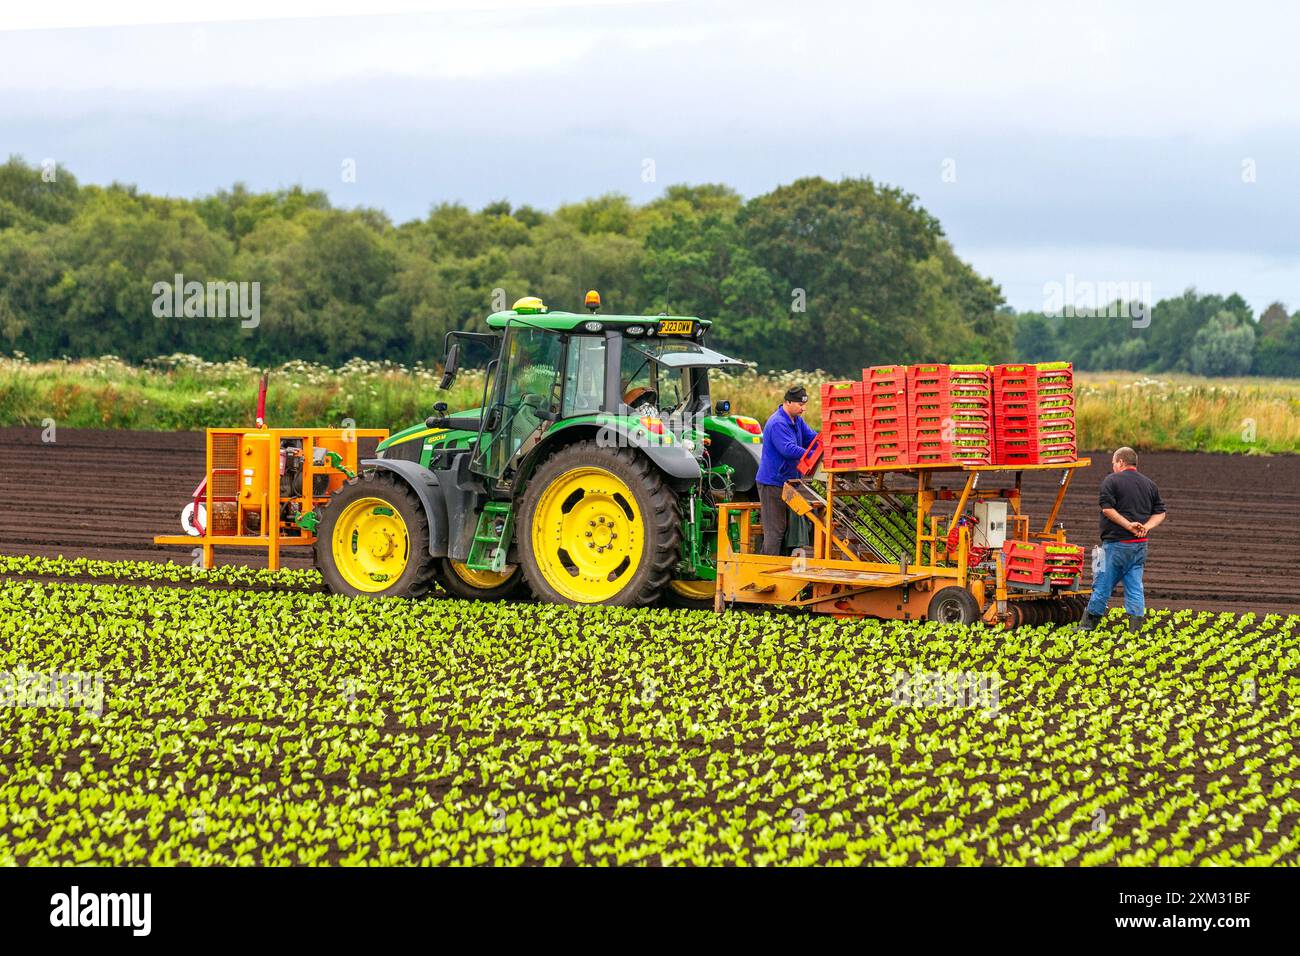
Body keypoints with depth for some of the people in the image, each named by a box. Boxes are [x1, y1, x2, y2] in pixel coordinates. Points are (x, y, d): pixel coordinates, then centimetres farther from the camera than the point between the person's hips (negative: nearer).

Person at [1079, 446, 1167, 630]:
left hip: (1117, 542, -6)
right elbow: (1160, 513, 13)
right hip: (1140, 545, 6)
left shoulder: (1112, 481, -5)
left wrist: (1128, 525, -15)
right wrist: (1146, 527, -2)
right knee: (1135, 587, 7)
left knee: (1102, 584, 1)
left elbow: (1108, 509, -15)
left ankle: (1088, 625, 7)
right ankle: (1135, 627, 2)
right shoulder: (1150, 484, 14)